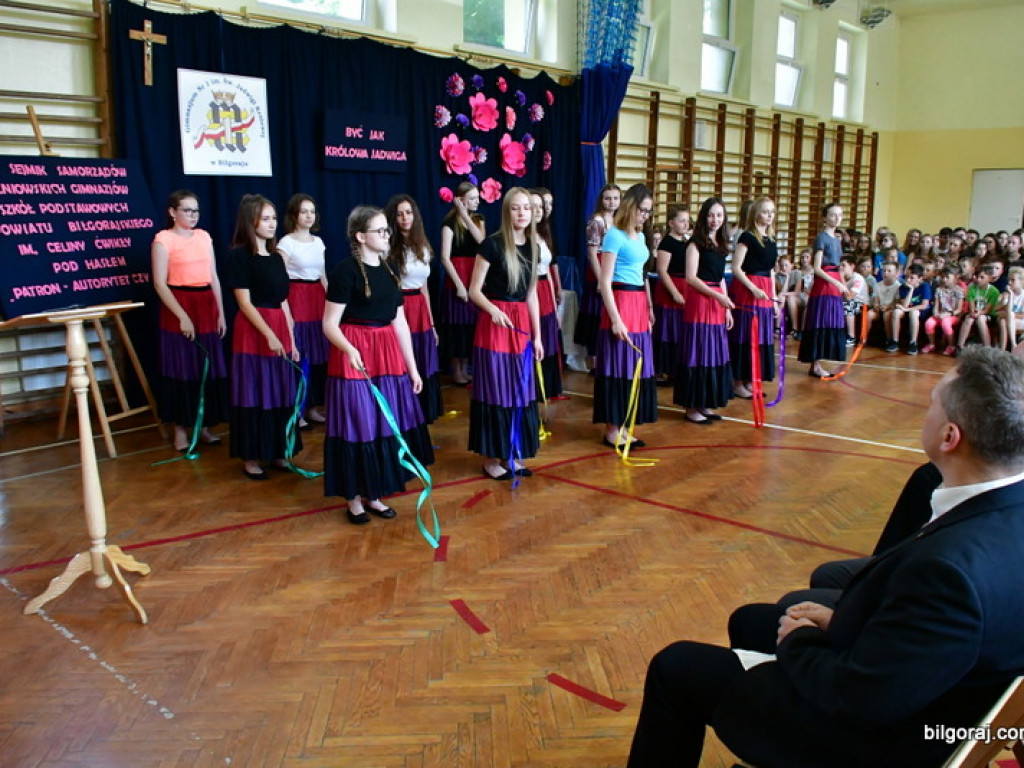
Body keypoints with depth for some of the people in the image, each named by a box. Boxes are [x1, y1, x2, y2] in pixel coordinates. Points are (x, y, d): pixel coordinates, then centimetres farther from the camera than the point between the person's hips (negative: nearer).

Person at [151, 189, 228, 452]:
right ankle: (180, 430, 11)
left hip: (206, 306, 5)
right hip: (179, 306, -5)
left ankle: (203, 426, 20)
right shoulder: (163, 239, -5)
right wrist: (182, 316, -16)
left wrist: (220, 312, 9)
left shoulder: (204, 236, 11)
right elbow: (160, 284, -10)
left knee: (208, 367, 8)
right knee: (181, 368, 1)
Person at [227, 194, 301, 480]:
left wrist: (291, 340, 11)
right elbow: (245, 303, -12)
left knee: (281, 392, 10)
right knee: (254, 393, 0)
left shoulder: (276, 257, 13)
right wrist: (269, 335, -19)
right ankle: (251, 457, 10)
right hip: (253, 331, -7)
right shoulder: (239, 255, -7)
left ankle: (277, 451, 21)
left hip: (279, 330, 7)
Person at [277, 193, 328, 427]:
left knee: (319, 353, 6)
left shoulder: (318, 241, 13)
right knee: (297, 354, -5)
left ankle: (314, 405, 17)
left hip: (318, 298, 6)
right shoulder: (286, 242, -4)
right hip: (296, 297, -6)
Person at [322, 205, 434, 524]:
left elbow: (400, 323, 13)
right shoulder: (345, 270, -10)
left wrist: (412, 367, 12)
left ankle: (373, 495, 23)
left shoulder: (388, 271, 11)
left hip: (388, 356, 7)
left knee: (387, 424, 10)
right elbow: (329, 324, -13)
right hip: (354, 356, -7)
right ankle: (353, 499, 14)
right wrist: (349, 350, -32)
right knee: (356, 426, 0)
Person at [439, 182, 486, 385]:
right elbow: (445, 257, -12)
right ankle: (456, 371, 11)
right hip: (457, 278, -5)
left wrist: (465, 215, -12)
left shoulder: (478, 219, 10)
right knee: (457, 325, 0)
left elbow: (481, 240, -11)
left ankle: (465, 368, 21)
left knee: (471, 324, 9)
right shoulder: (450, 222, -7)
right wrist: (459, 284, -16)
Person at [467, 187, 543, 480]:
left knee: (520, 391, 10)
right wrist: (493, 309, -28)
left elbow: (531, 294, 13)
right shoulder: (492, 244, -9)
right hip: (494, 324, -6)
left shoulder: (532, 246, 8)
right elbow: (474, 291, -8)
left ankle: (513, 454, 21)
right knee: (495, 391, 0)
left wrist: (537, 336, 12)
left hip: (521, 324, 6)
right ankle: (491, 458, 10)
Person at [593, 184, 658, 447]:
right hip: (620, 302, -8)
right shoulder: (615, 235, -9)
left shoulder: (641, 236, 14)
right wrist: (615, 319, -19)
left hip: (640, 304, 8)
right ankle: (612, 430, 6)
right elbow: (605, 282, -14)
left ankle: (623, 428, 19)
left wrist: (649, 308, 20)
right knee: (617, 367, -3)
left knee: (636, 367, 10)